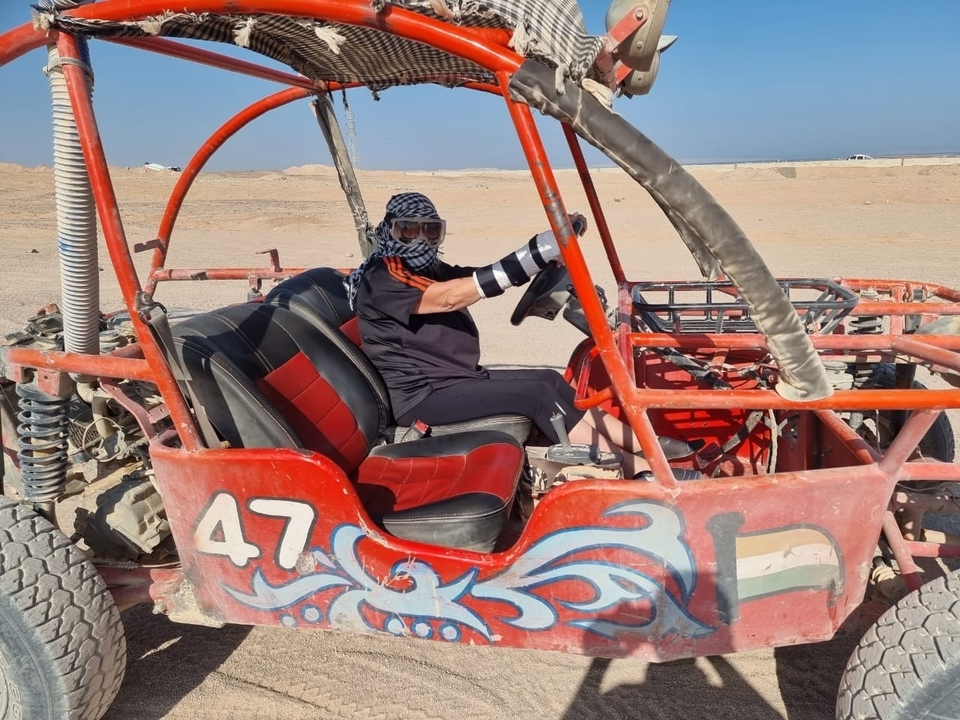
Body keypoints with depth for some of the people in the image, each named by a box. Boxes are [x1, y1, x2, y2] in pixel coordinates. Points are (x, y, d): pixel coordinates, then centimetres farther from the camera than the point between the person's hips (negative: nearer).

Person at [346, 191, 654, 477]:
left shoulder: (431, 270, 15)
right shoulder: (381, 280, -12)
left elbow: (485, 275, 0)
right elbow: (450, 298, -27)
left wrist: (557, 239, -16)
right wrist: (535, 252, -33)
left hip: (457, 379, 8)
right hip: (421, 396, -8)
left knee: (550, 381, -5)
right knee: (538, 394, -17)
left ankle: (644, 444, -4)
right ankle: (637, 470, -14)